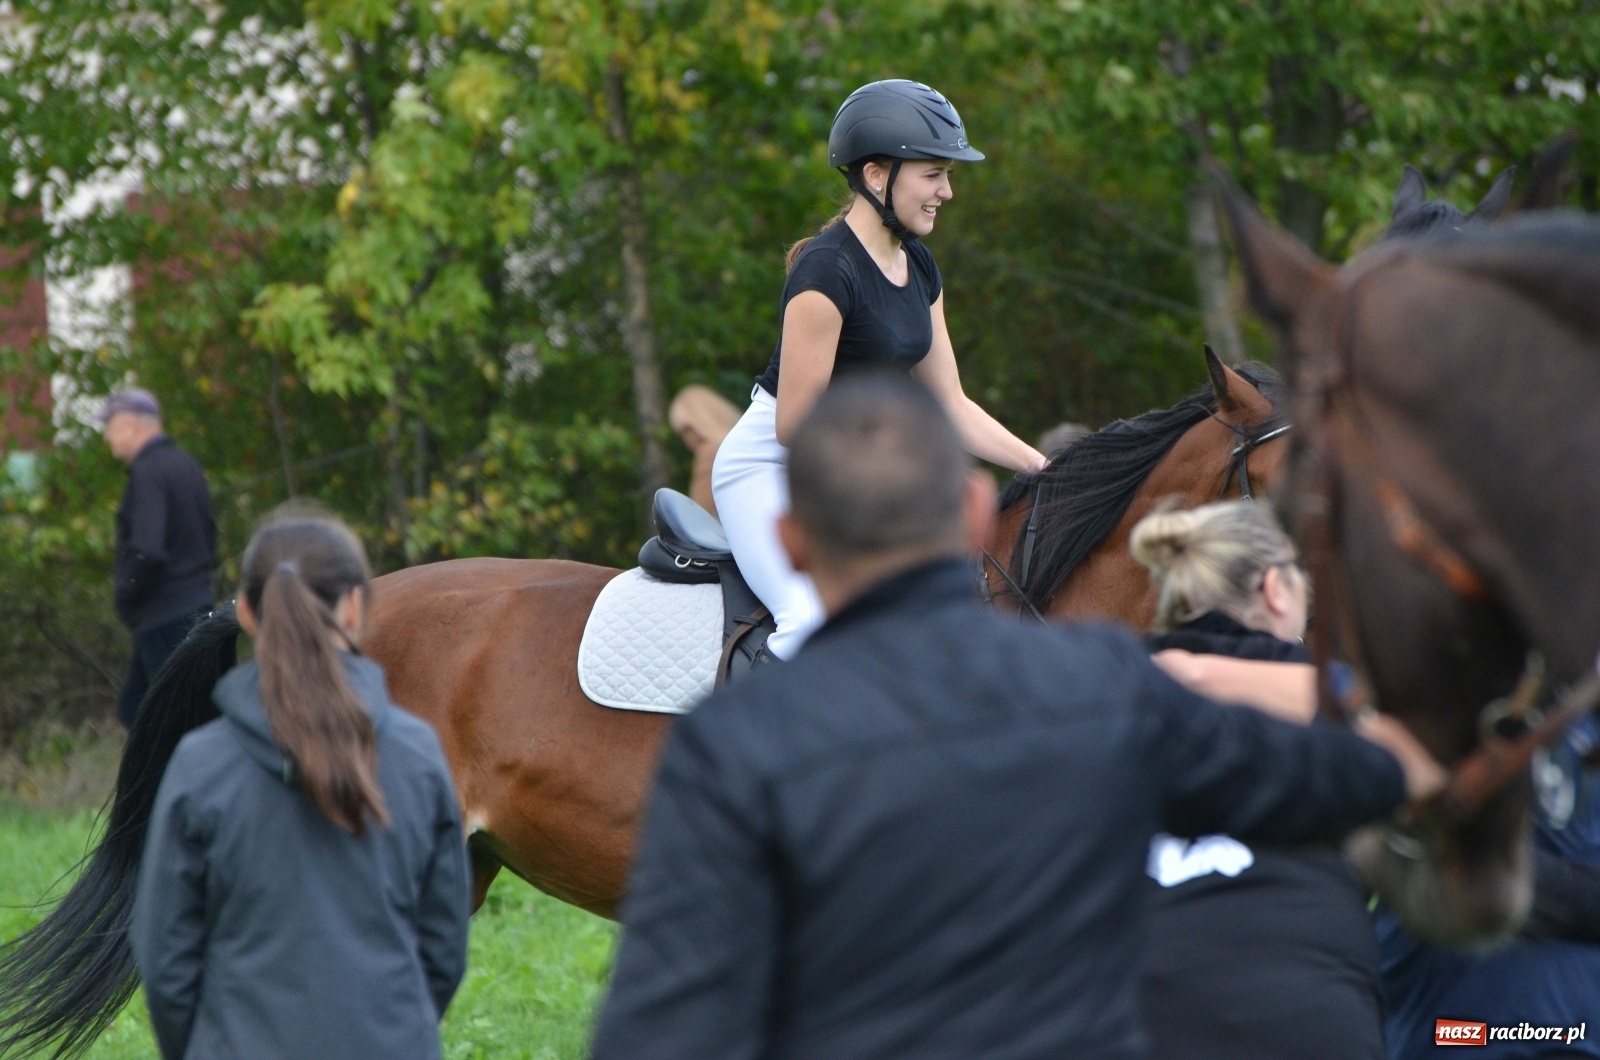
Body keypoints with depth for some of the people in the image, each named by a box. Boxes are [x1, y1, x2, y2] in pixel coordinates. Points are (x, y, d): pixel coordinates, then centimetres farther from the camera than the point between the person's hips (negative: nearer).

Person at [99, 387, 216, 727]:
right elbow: (208, 538, 21)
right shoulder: (186, 465, 13)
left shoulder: (147, 473, -17)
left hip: (164, 619, -10)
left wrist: (125, 601, -12)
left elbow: (146, 552, -27)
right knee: (132, 706, 15)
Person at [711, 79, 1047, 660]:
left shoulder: (918, 268, 7)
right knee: (817, 617, -32)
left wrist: (1045, 469, 4)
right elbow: (795, 425, -21)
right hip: (768, 464, -9)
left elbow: (950, 406, 12)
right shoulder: (827, 270, -21)